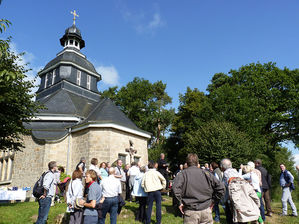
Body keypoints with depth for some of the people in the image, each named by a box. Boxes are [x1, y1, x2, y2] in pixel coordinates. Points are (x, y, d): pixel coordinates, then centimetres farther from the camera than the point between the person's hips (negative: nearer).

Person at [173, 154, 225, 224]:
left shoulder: (183, 174, -4)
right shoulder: (206, 173, 3)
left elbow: (176, 188, -21)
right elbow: (220, 187, 0)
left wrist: (180, 202, -9)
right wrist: (213, 201, 9)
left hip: (190, 211, -2)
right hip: (206, 210, 2)